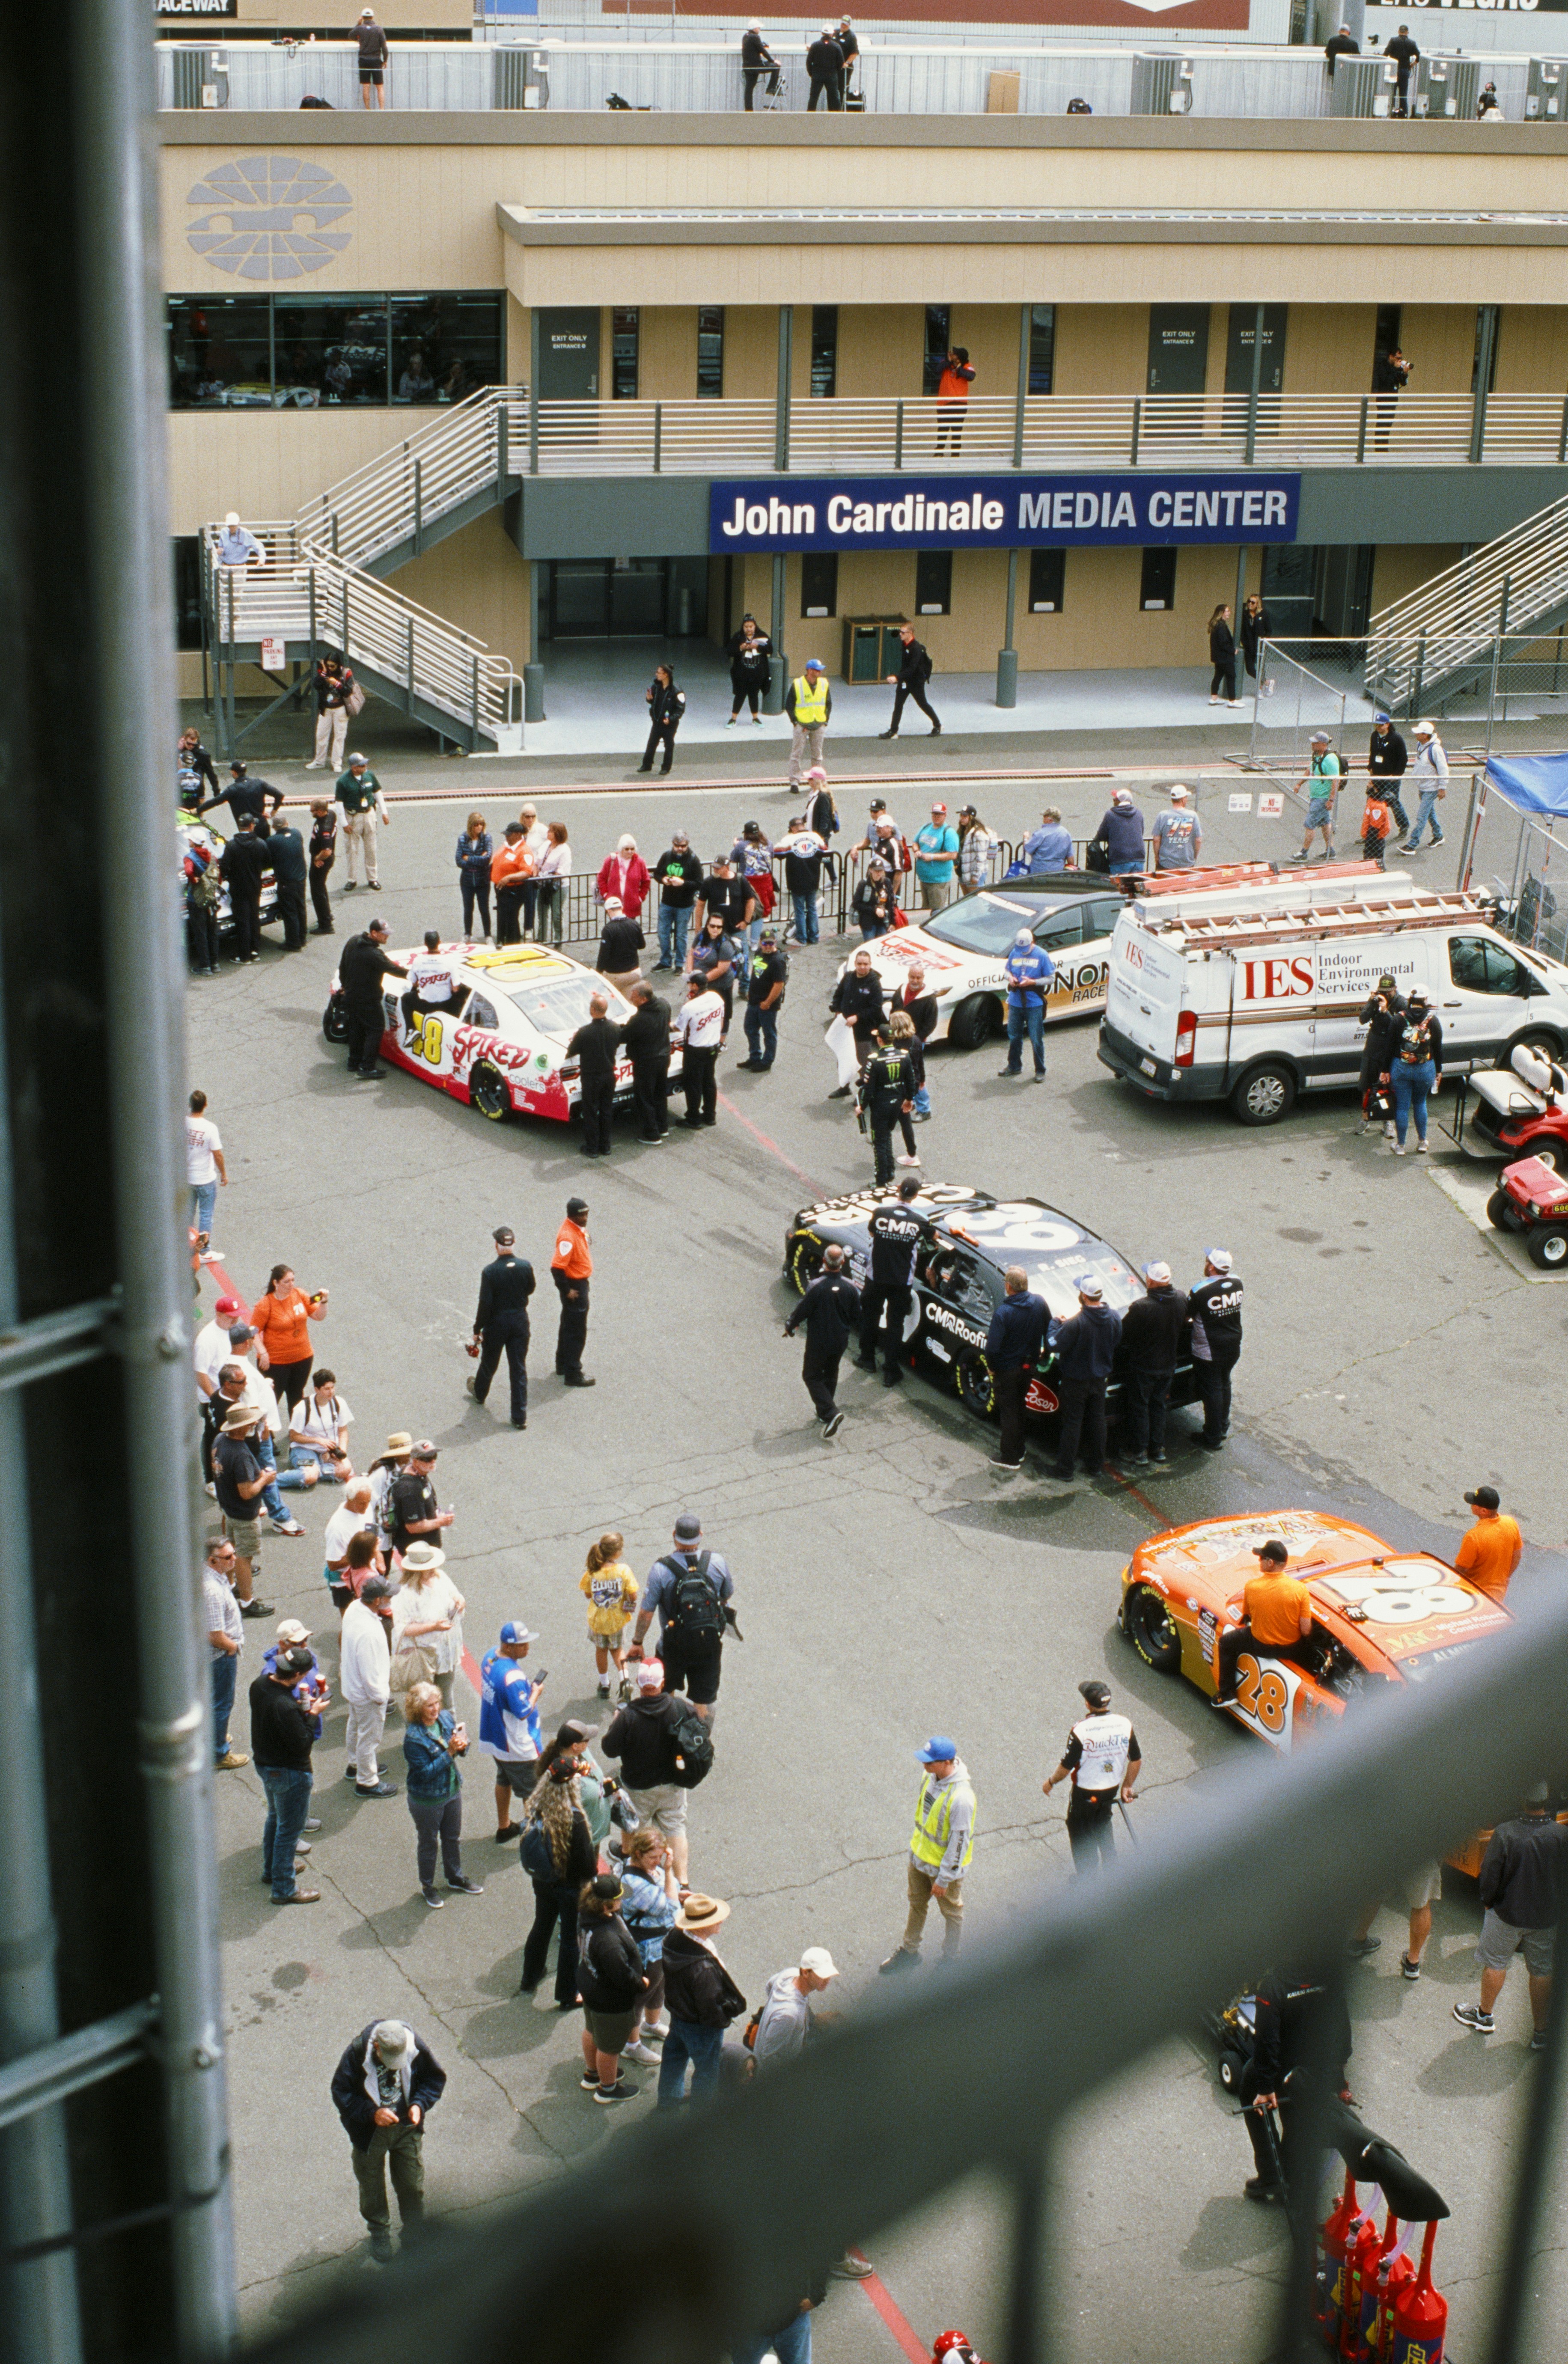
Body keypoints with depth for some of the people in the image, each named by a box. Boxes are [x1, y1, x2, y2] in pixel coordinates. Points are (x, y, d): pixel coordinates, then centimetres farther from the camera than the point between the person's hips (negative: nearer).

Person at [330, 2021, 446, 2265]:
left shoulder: (416, 2047, -22)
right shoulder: (357, 2053, -28)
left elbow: (435, 2079, -4)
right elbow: (341, 2093, -18)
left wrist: (420, 2104, -21)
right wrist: (372, 2114, -30)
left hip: (407, 2127, 1)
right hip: (370, 2132, -1)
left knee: (412, 2183, 13)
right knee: (372, 2187, 16)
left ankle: (414, 2233, 39)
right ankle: (380, 2235, 41)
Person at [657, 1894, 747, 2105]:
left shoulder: (674, 1938, -20)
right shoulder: (704, 1967, -41)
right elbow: (711, 2008, -27)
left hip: (677, 2014, 8)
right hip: (701, 2027, -8)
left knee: (675, 2056, 31)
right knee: (707, 2068, 19)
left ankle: (669, 2098, 55)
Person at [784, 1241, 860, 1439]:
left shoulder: (817, 1286, -24)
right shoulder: (850, 1287, -10)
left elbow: (803, 1311, -15)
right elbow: (856, 1317, 1)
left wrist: (790, 1326, 4)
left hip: (818, 1342, -5)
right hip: (840, 1341, 5)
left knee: (812, 1377, 8)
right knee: (831, 1376, 23)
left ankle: (830, 1413, -9)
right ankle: (823, 1413, 34)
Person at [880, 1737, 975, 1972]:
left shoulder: (961, 1797, -37)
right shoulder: (930, 1775, -13)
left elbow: (959, 1841, -27)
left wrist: (944, 1879, -19)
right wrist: (914, 1843, 17)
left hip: (945, 1865, -7)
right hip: (920, 1856, 7)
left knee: (951, 1912, 18)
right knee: (917, 1904, 26)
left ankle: (951, 1959, 40)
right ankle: (909, 1952, 46)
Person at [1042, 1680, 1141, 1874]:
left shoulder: (1080, 1731, -28)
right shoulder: (1125, 1725, -14)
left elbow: (1066, 1768, -19)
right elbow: (1136, 1760, -3)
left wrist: (1050, 1782, 1)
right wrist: (1127, 1786, 13)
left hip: (1085, 1792, -5)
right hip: (1112, 1788, 5)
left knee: (1081, 1833, 16)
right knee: (1104, 1824, 30)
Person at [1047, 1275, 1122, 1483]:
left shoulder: (1076, 1323, -29)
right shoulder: (1114, 1319, -9)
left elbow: (1054, 1344, -22)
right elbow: (1117, 1346, 5)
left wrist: (1055, 1324, -6)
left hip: (1076, 1382, -5)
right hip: (1100, 1378, 5)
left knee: (1072, 1424, 5)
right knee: (1097, 1421, 18)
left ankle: (1065, 1470, 14)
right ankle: (1095, 1466, 29)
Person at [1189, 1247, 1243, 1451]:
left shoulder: (1202, 1291, -25)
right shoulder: (1237, 1283, -8)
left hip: (1209, 1353, -6)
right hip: (1233, 1348, 6)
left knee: (1212, 1391, 7)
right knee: (1224, 1385, 24)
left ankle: (1213, 1438, 17)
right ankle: (1223, 1427, 38)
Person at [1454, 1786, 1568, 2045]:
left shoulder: (1504, 1834, -25)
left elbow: (1489, 1878, -17)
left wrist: (1487, 1902, 4)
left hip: (1508, 1914, -2)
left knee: (1495, 1963, 20)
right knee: (1543, 1971, 17)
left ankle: (1485, 2015, 39)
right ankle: (1542, 2033, 27)